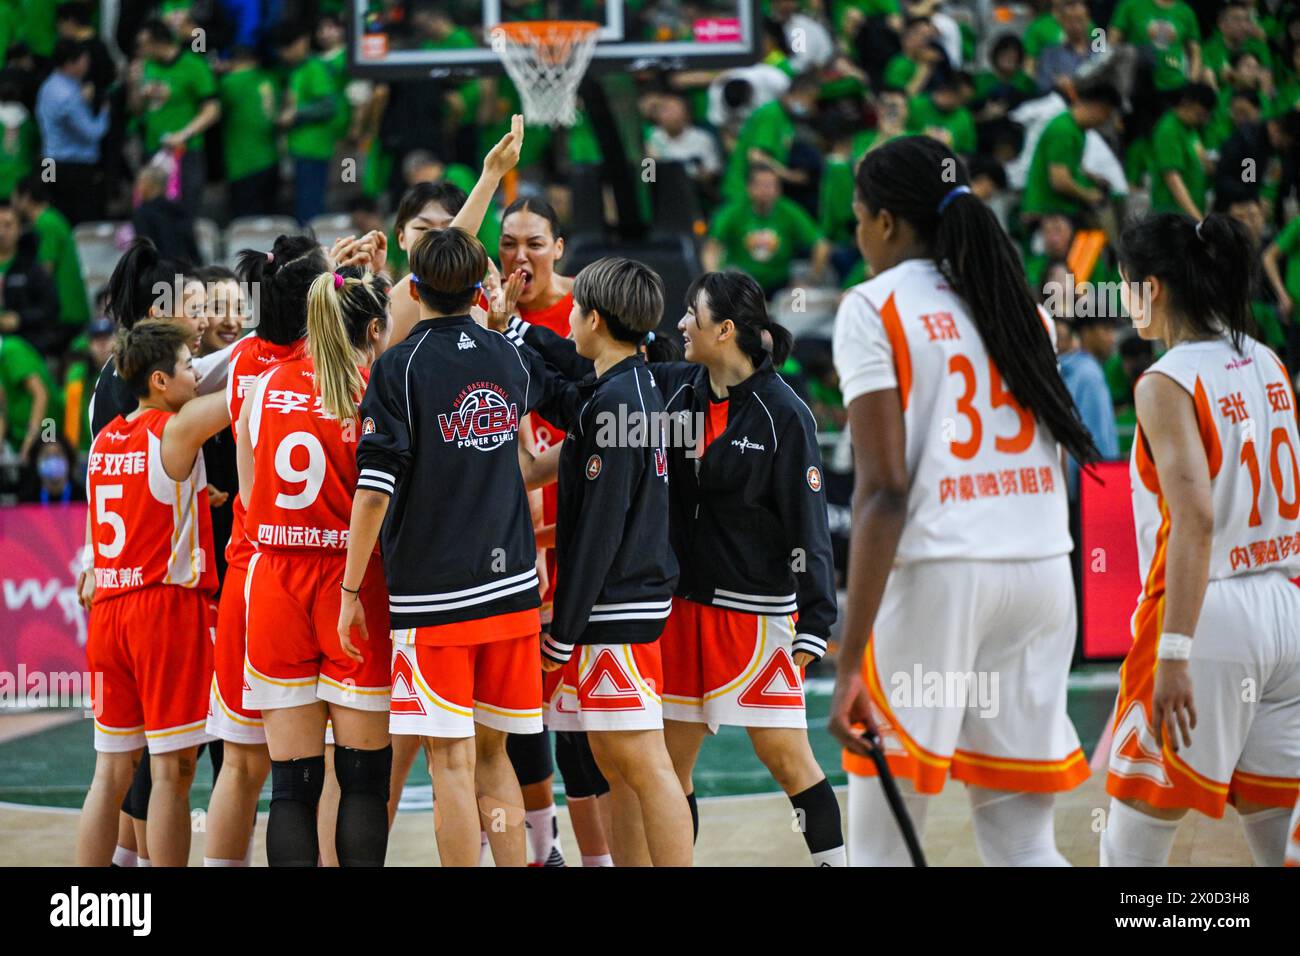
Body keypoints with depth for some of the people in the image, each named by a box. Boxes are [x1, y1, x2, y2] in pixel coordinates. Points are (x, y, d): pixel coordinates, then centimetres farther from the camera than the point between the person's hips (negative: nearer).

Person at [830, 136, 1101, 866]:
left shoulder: (875, 307, -3)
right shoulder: (1019, 304, 16)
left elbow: (885, 489, -12)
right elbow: (1056, 459, 17)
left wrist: (852, 656, -14)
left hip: (935, 570, -6)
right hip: (1043, 568, 6)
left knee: (882, 846, 1)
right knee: (1023, 845, 9)